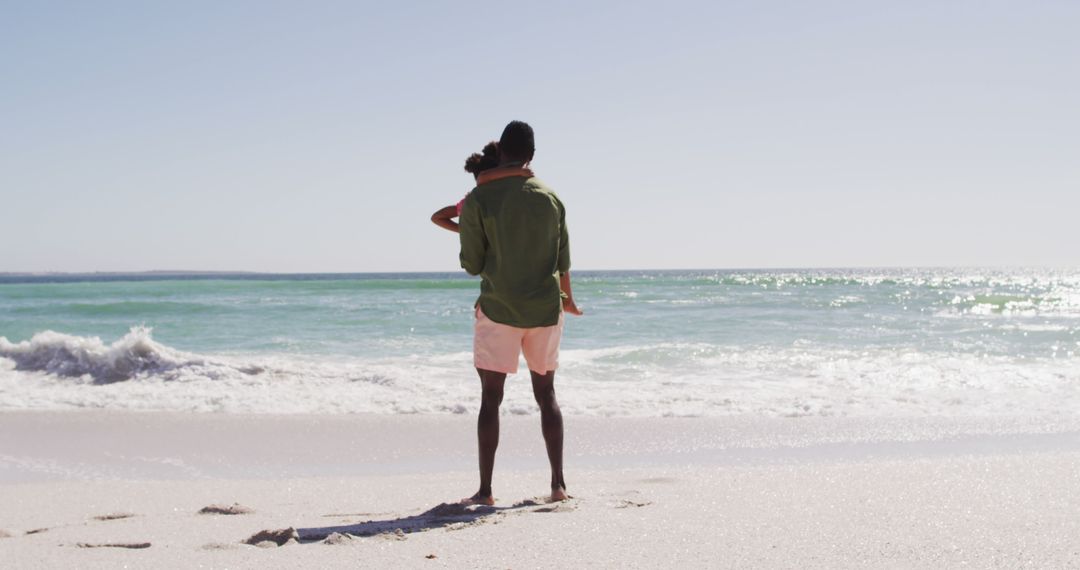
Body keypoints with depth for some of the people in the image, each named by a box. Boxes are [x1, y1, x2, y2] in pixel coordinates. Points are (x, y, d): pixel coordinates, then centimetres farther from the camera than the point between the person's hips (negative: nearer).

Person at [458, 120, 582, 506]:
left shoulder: (478, 201, -8)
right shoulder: (551, 198, 3)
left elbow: (472, 265, -4)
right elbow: (563, 260, 10)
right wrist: (567, 299, 28)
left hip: (499, 309, -3)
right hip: (545, 309, 3)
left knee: (490, 398, 3)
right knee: (546, 394, 14)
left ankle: (485, 490, 1)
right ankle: (558, 484, 14)